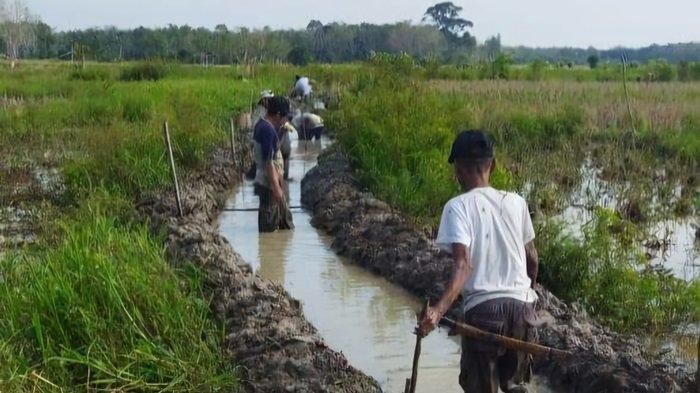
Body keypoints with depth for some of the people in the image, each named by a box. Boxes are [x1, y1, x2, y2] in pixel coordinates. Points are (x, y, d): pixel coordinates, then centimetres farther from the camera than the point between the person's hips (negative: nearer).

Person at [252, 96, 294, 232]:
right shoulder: (268, 130, -22)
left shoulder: (262, 125, 9)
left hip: (272, 183, 10)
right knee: (269, 226, 0)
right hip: (269, 185, -10)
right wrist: (276, 188, -23)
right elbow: (268, 162, -25)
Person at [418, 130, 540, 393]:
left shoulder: (457, 206, -7)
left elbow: (463, 265, -20)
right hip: (522, 305, 4)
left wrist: (439, 309, -32)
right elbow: (532, 258, 14)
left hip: (482, 309, -4)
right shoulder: (516, 202, 7)